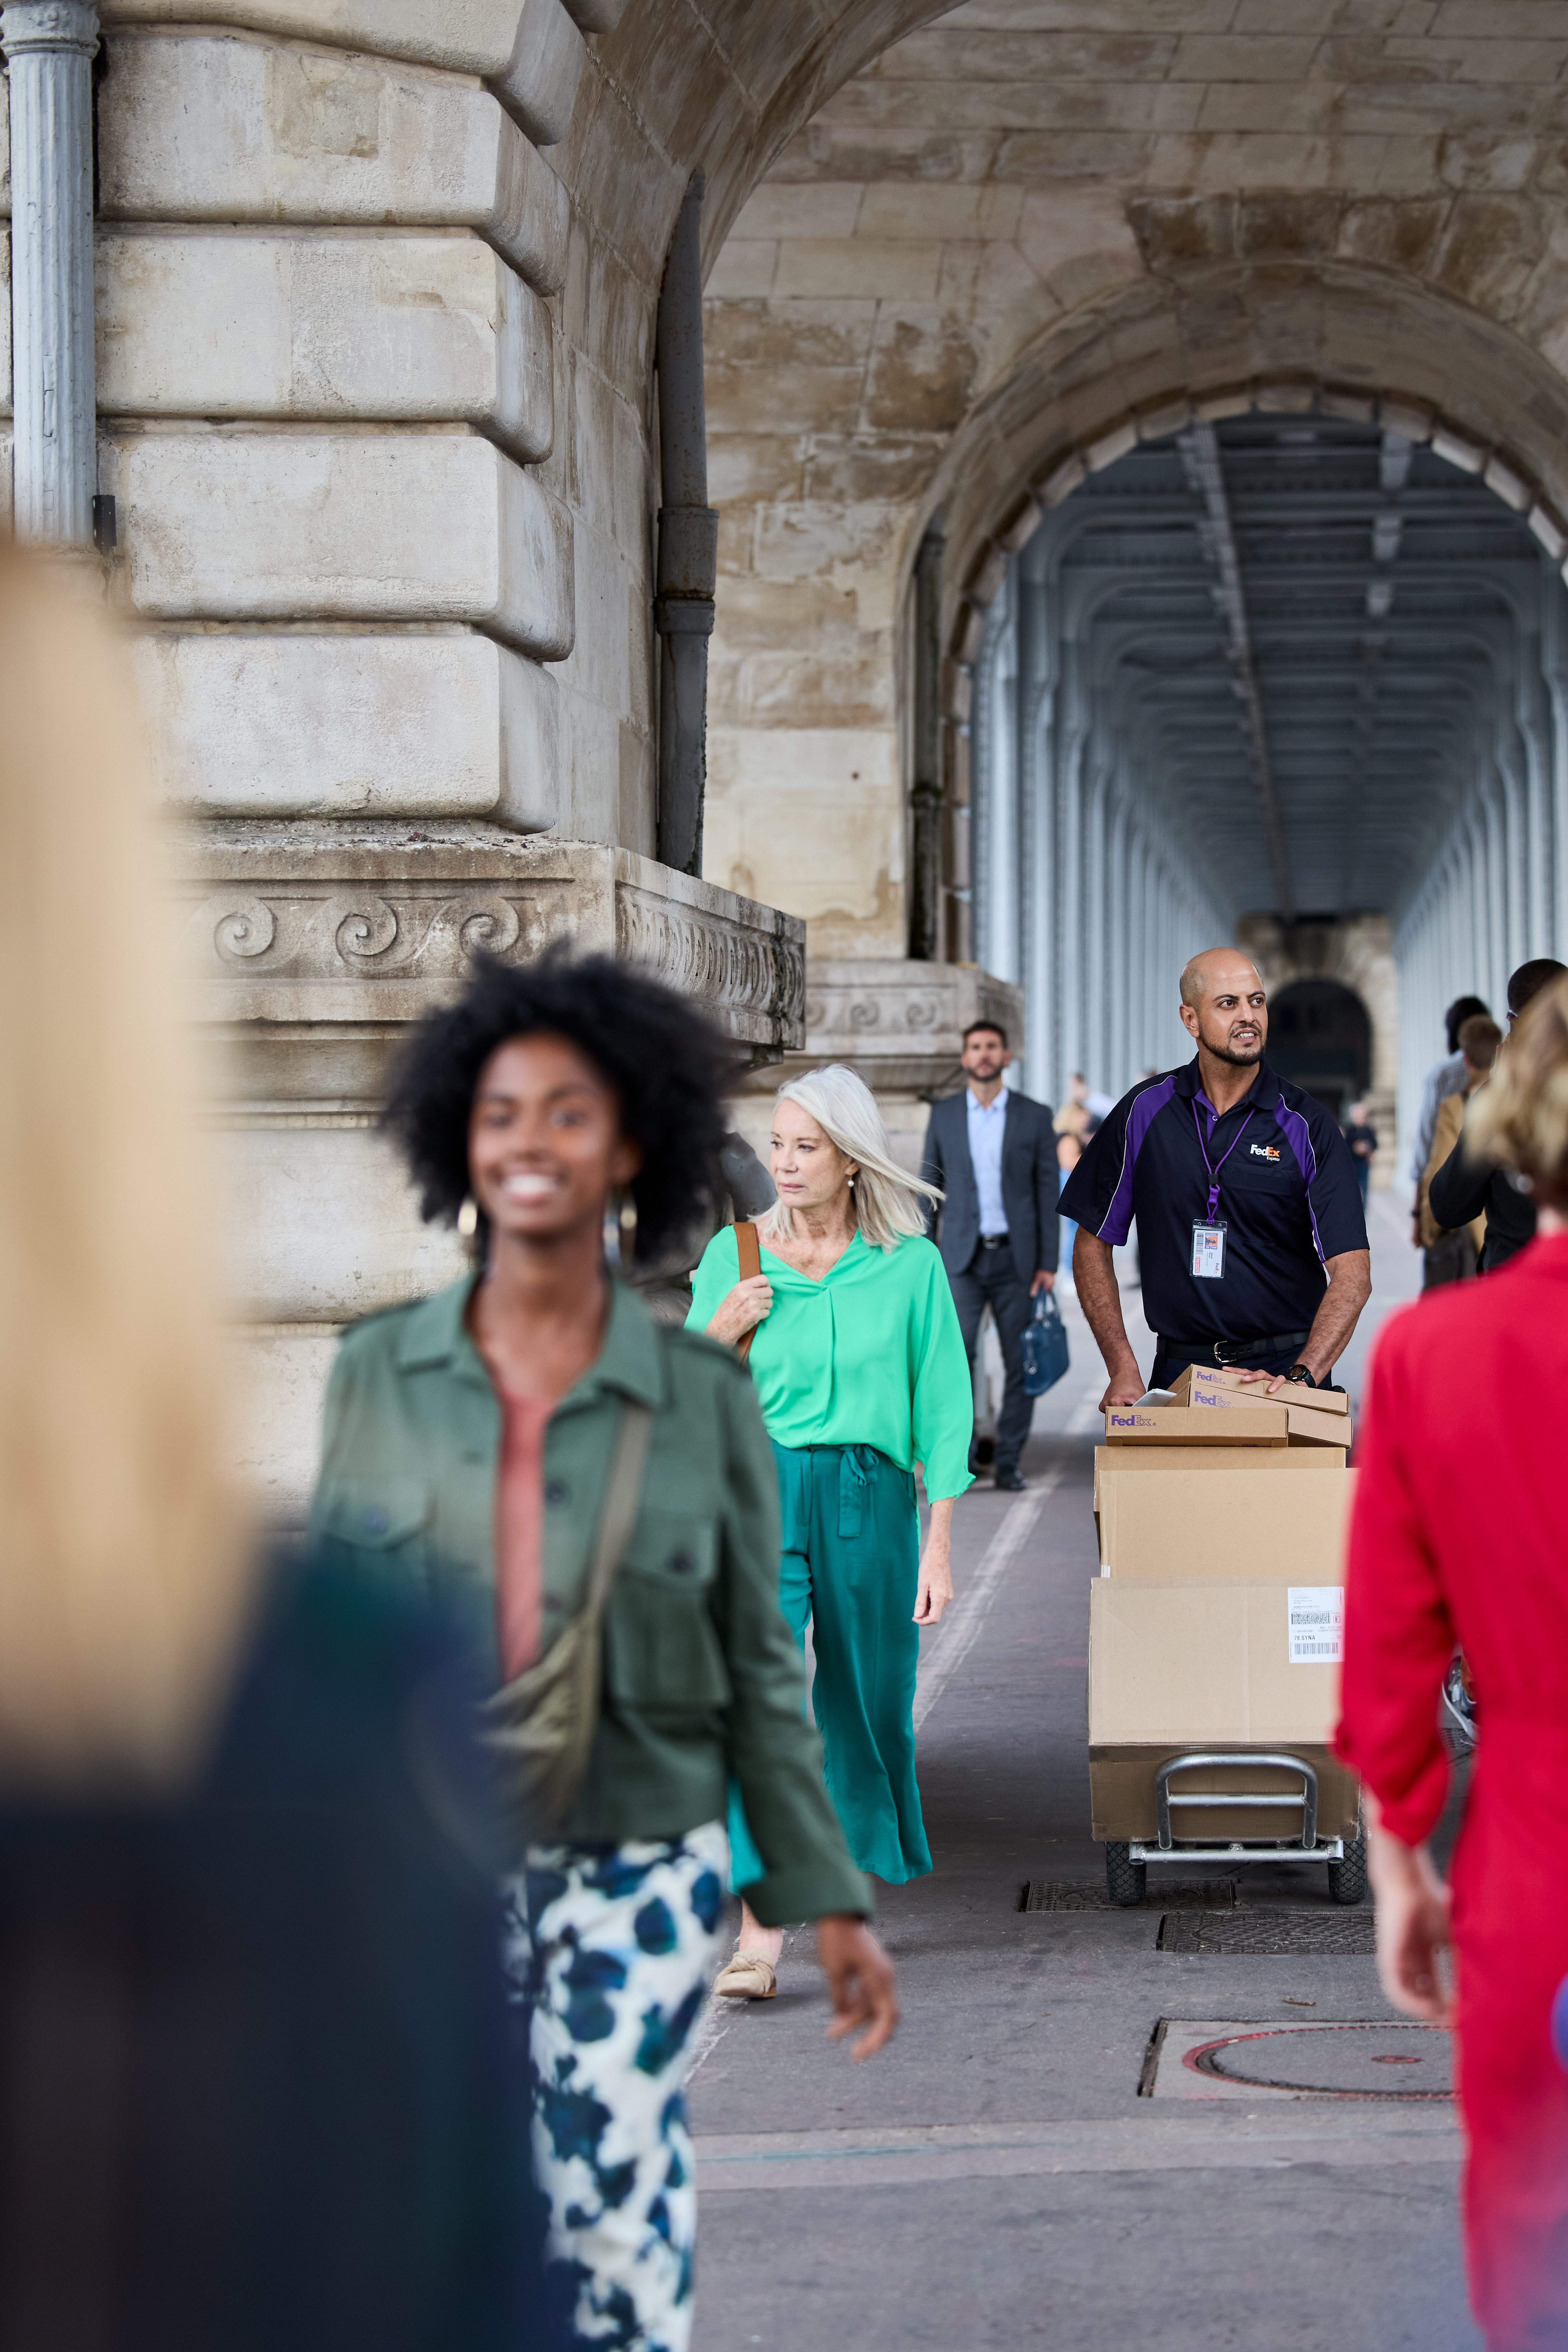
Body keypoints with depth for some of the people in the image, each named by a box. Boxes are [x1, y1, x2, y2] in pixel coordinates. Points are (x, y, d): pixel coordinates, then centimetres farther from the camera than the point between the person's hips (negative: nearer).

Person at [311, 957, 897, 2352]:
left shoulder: (702, 1396, -1)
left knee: (619, 2227, 0)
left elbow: (758, 1665, 5)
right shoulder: (379, 1374, 1)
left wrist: (832, 1905, 4)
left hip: (634, 1878, -1)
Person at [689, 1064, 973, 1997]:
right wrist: (720, 1332, -10)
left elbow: (943, 1413, 3)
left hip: (869, 1497, 0)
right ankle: (761, 1935, -20)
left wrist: (939, 1544, -1)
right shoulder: (735, 1254, 5)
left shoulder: (911, 1265, 1)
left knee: (864, 1701, 9)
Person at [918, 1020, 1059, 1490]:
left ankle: (1008, 1461, 8)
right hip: (963, 1257, 0)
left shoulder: (1035, 1117, 5)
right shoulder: (943, 1116, 8)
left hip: (1016, 1257, 0)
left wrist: (1048, 1262, -2)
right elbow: (930, 1188, 11)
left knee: (1021, 1363, 0)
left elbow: (1049, 1192, 4)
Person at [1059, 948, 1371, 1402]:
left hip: (1282, 1369, -2)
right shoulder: (1145, 1112, 4)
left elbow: (1352, 1272, -8)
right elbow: (1093, 1244, 11)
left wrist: (1301, 1377, -22)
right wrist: (1123, 1370, 1)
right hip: (1178, 1370, 2)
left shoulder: (1307, 1126, -1)